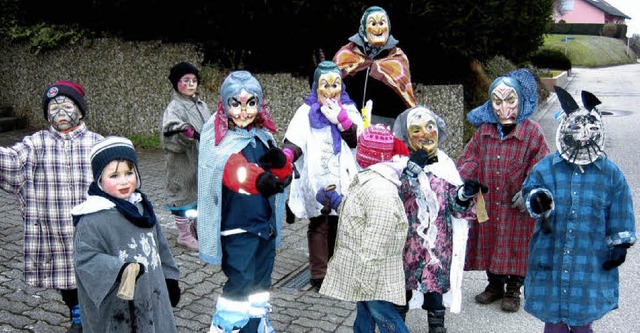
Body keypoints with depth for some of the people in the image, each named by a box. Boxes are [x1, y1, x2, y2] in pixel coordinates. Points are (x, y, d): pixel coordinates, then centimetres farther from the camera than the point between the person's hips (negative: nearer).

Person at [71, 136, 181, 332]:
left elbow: (160, 247, 15)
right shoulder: (92, 220, -18)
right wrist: (122, 269, -36)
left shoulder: (142, 207, 5)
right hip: (114, 309, -7)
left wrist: (170, 282, 20)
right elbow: (86, 258, -23)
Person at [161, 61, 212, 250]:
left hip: (202, 162, 7)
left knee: (200, 194, 15)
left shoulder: (201, 105, 8)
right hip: (183, 165, -7)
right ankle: (184, 235, 16)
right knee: (184, 193, 3)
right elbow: (169, 140, -22)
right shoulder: (174, 108, -13)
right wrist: (186, 135, -38)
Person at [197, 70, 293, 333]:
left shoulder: (263, 135, 7)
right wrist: (258, 179, -51)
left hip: (265, 223, 6)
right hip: (236, 226, -6)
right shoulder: (218, 139, -12)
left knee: (260, 283, 17)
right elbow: (234, 169, -32)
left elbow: (285, 175, 9)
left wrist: (280, 162, -14)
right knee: (241, 282, -5)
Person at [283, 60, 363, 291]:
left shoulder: (349, 110, 10)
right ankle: (319, 274, 5)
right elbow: (295, 139, -9)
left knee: (338, 225, 10)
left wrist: (341, 118, -15)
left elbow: (358, 140, -4)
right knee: (319, 225, -2)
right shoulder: (307, 111, 2)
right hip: (316, 180, -3)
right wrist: (285, 157, -28)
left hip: (342, 180, 3)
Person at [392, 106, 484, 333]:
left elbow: (456, 207, 3)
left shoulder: (447, 165, 1)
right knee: (402, 283, 11)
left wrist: (464, 195, -18)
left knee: (435, 284, 9)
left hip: (437, 243, 2)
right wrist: (413, 167, -26)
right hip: (407, 241, -1)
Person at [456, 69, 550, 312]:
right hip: (487, 203, 3)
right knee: (488, 244, 14)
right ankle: (495, 285, 34)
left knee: (515, 246, 7)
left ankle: (513, 290, 26)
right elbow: (469, 159, 5)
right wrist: (462, 181, -10)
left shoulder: (532, 132, -9)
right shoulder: (484, 130, 1)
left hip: (516, 207, -3)